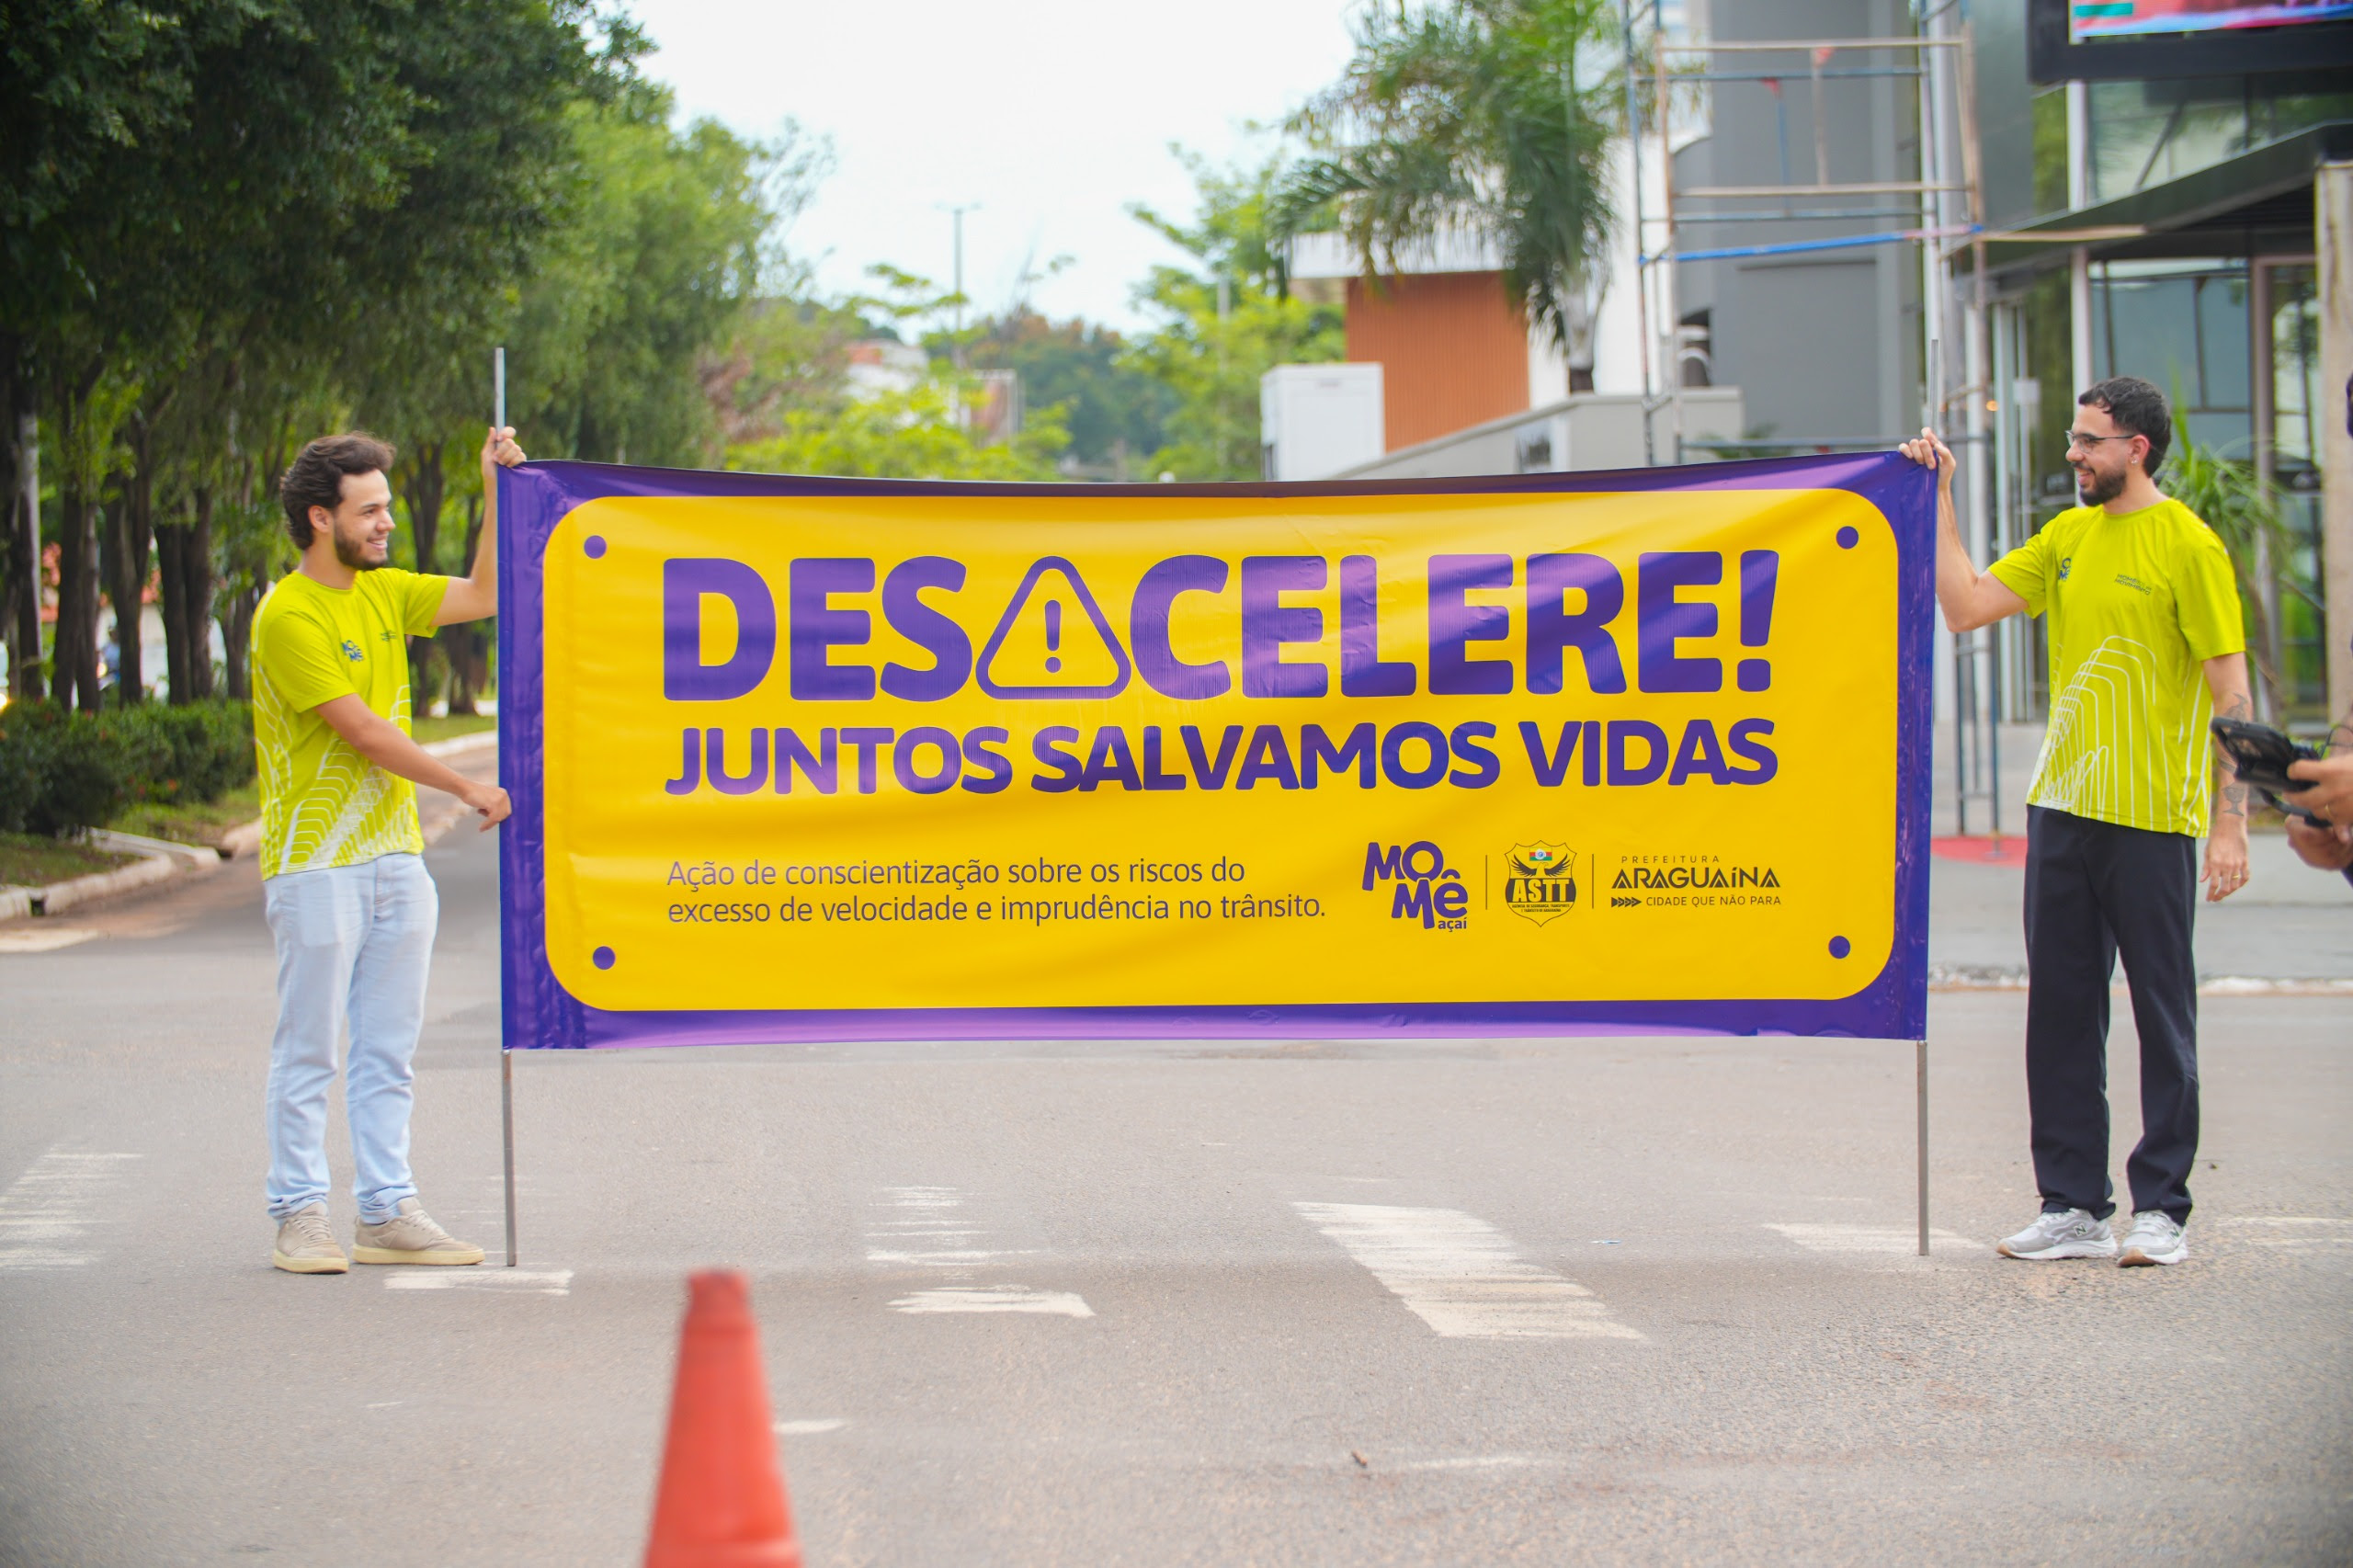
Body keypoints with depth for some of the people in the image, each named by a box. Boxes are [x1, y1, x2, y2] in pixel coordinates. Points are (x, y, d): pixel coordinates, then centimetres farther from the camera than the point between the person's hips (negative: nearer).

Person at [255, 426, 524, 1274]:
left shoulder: (383, 593, 12)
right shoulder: (289, 616, -13)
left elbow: (485, 594, 18)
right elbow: (363, 733, -16)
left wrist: (497, 489, 8)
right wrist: (468, 789, -11)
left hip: (397, 855, 8)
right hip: (318, 862, -7)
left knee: (387, 1051, 8)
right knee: (307, 1051, -2)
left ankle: (386, 1212, 12)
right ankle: (299, 1214, 4)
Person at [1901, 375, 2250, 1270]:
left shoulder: (2188, 547, -7)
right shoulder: (2068, 536, 13)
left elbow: (2231, 694, -9)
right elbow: (1965, 607, 9)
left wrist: (2232, 821, -15)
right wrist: (1939, 500, 6)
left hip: (2152, 818, -7)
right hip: (2060, 808, 7)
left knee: (2162, 1011, 1)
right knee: (2061, 1010, 7)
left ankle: (2161, 1210, 7)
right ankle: (2073, 1205, 13)